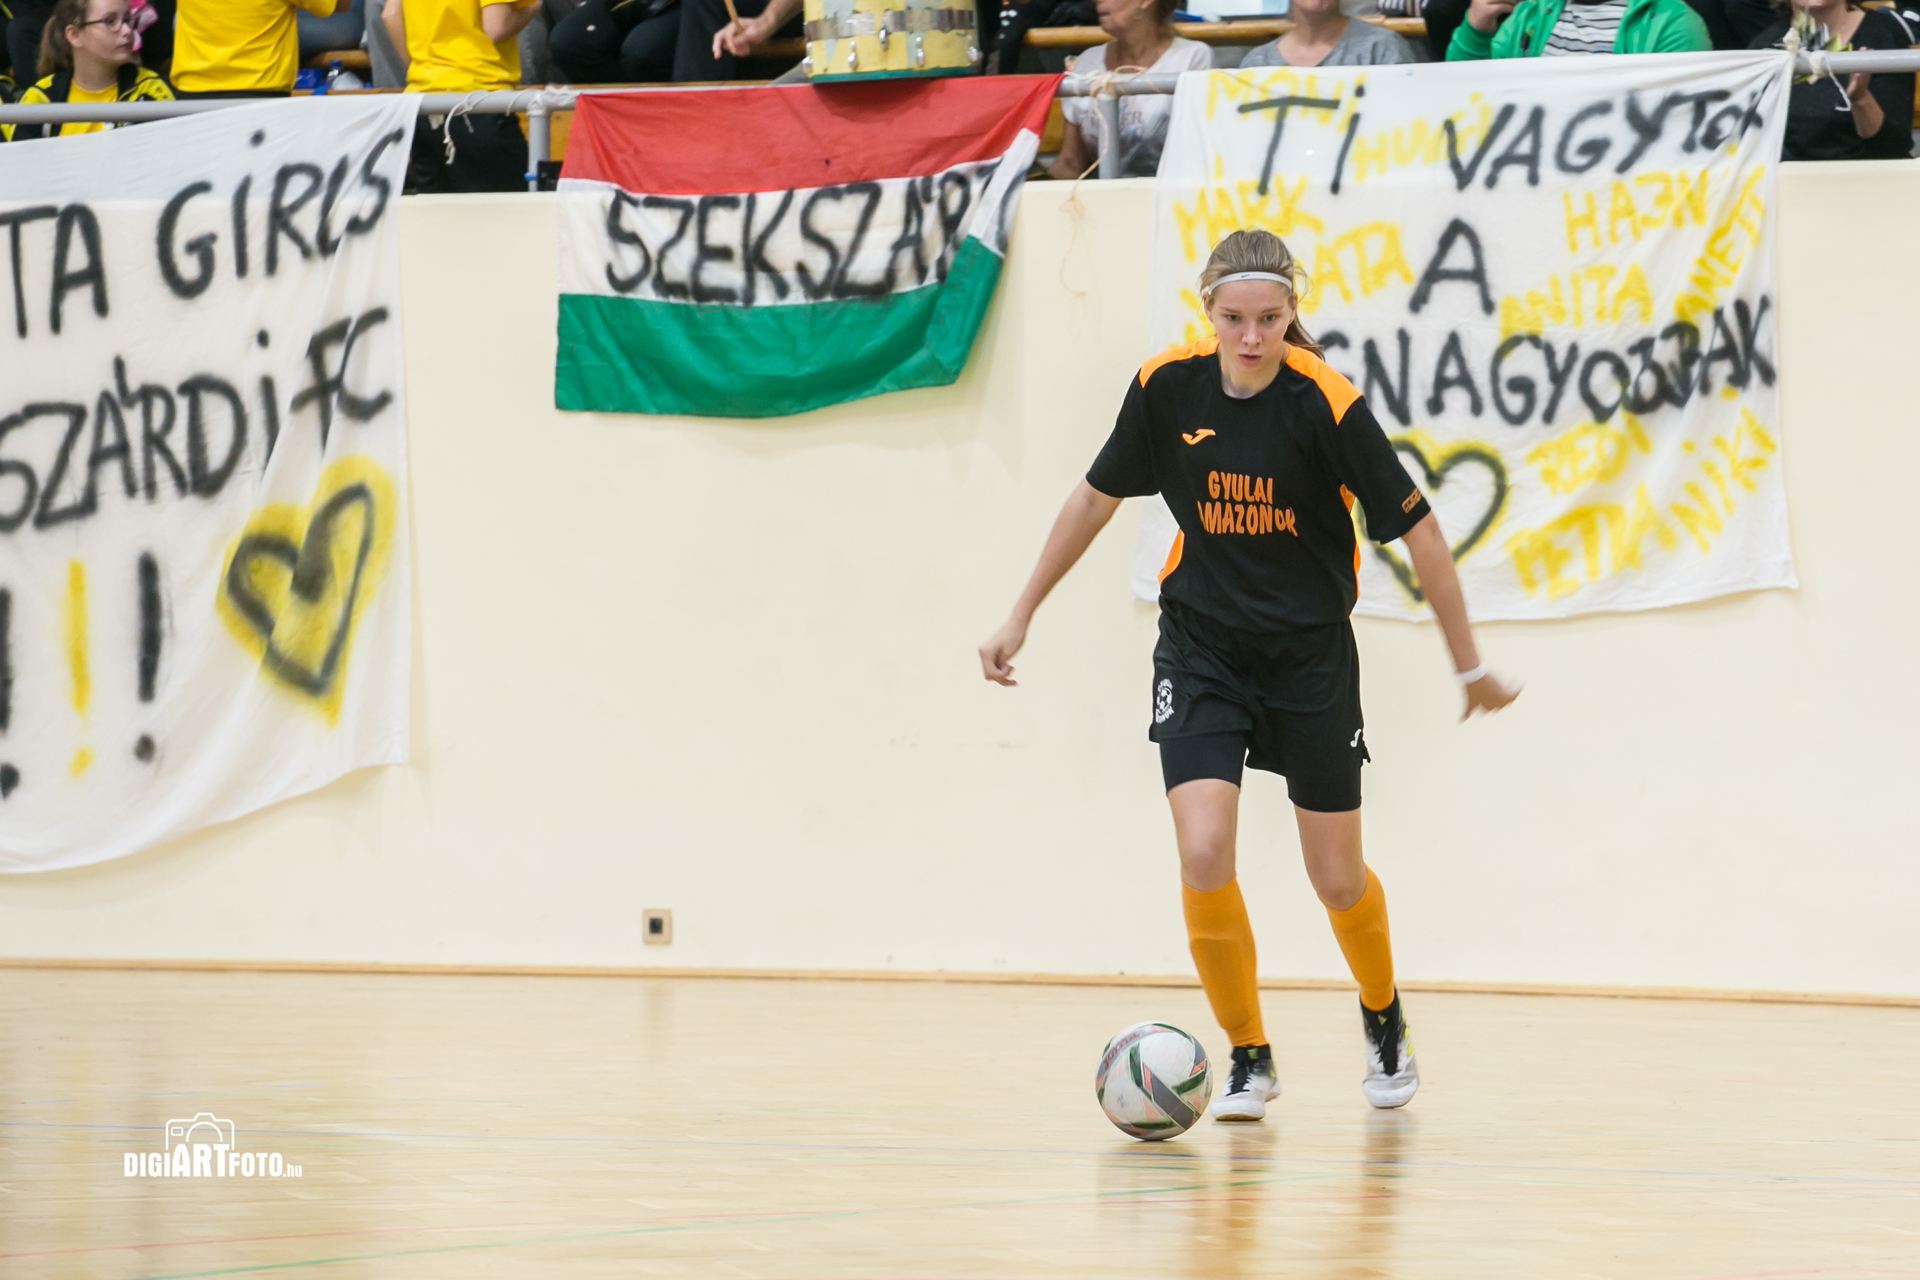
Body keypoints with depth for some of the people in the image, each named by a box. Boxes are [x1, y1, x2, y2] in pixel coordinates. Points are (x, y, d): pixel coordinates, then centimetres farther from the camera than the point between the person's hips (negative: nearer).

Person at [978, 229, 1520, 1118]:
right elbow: (1098, 495, 6)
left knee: (1337, 880, 6)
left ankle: (1383, 1021, 38)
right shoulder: (1168, 386, -10)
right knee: (1203, 858, -16)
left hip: (1310, 653, -2)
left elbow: (1416, 529, -12)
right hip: (1200, 648, 2)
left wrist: (1469, 667, -7)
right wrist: (1021, 616, 8)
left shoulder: (1327, 404, -20)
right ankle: (1248, 1058, 4)